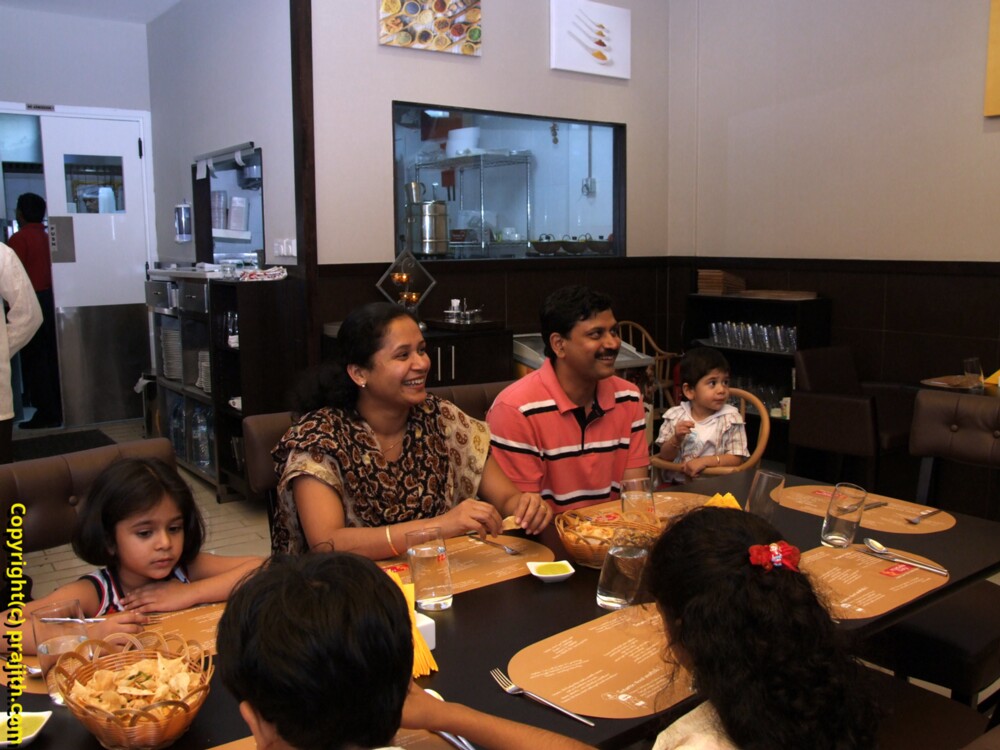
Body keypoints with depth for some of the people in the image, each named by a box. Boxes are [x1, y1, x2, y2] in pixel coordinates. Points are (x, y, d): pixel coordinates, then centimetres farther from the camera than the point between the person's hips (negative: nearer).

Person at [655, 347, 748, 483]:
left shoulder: (731, 418, 1)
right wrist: (676, 439, -11)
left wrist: (705, 461, -16)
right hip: (677, 485, -1)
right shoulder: (675, 416, 5)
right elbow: (665, 456, 7)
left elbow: (736, 459, -4)